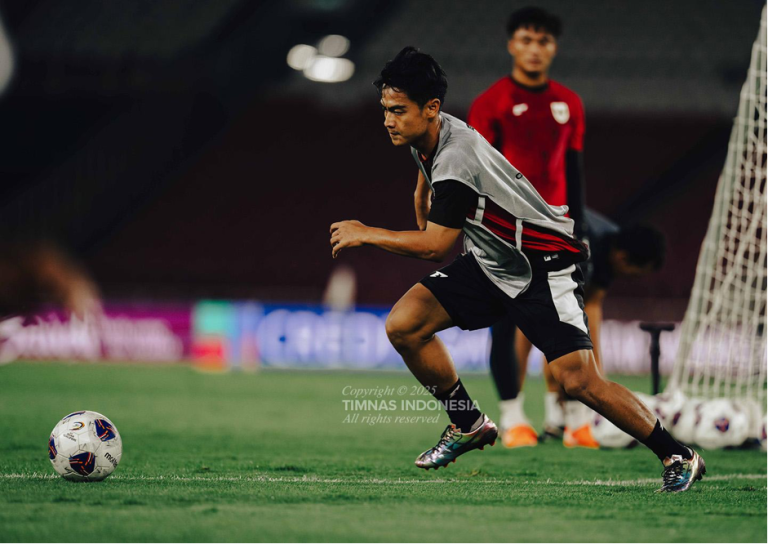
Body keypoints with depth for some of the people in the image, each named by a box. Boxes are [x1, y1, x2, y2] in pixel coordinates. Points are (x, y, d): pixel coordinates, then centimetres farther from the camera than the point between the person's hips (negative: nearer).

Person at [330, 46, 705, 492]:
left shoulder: (457, 159, -30)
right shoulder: (423, 136, -1)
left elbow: (435, 246, -28)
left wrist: (365, 234, -20)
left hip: (544, 267, -9)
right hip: (490, 262, 9)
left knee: (578, 380, -18)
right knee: (403, 325, -8)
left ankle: (680, 457, -2)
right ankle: (469, 424, 11)